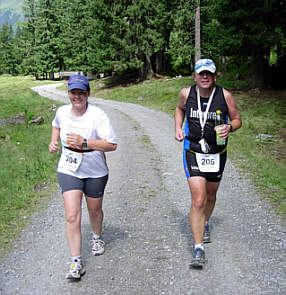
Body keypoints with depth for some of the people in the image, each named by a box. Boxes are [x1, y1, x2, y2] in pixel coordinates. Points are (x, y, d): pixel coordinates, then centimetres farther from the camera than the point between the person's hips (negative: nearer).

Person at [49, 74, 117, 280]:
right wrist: (54, 141, 4)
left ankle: (97, 237, 51)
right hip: (68, 171, 2)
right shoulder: (62, 112, -3)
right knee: (72, 216, -9)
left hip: (95, 172, -2)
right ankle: (76, 262, -2)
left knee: (95, 210, 19)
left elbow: (112, 145, -24)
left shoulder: (97, 115, -19)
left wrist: (84, 142, -32)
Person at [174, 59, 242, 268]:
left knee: (210, 196, 20)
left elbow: (237, 119, 3)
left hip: (217, 154, 2)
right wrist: (178, 128, 3)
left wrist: (229, 128, -19)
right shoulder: (186, 94, -5)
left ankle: (204, 224, 50)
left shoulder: (225, 96, -9)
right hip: (193, 154, -1)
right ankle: (198, 248, -6)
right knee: (198, 201, -12)